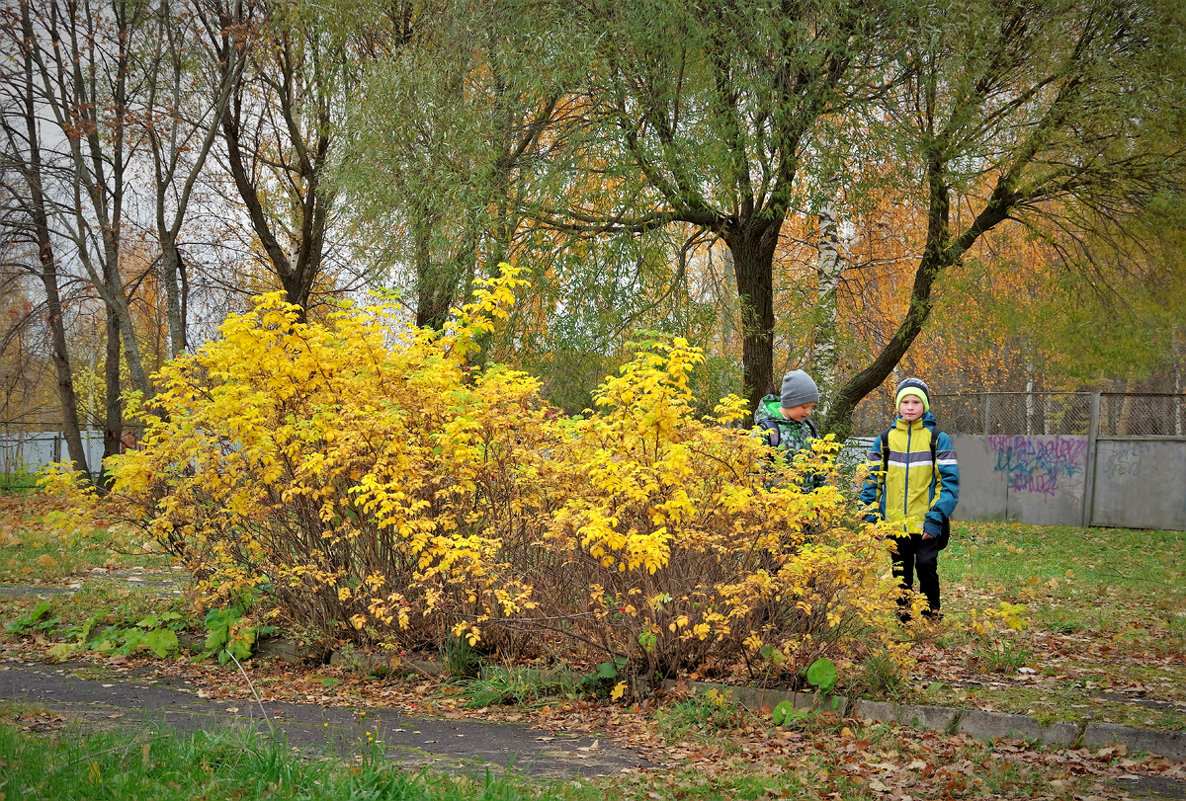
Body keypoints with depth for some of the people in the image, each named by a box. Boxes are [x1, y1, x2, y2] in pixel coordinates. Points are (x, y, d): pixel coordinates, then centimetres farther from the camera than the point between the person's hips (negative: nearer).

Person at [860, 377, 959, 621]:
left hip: (926, 525, -3)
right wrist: (871, 519, 3)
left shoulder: (938, 439, 0)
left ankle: (931, 616, 4)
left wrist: (936, 518, -14)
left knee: (926, 566, -13)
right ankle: (904, 617, 22)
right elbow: (872, 481, 12)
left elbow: (949, 482, -4)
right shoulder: (885, 440, 9)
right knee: (901, 573, 10)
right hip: (895, 524, 3)